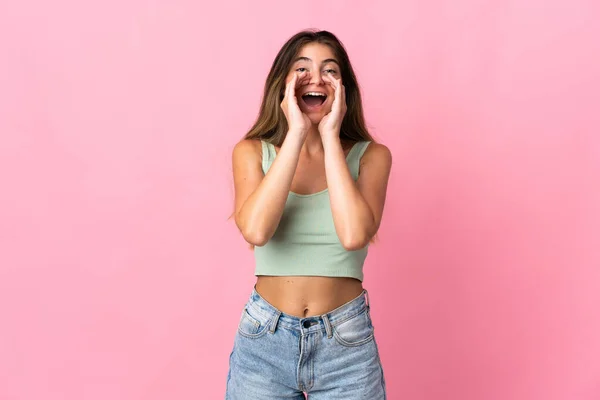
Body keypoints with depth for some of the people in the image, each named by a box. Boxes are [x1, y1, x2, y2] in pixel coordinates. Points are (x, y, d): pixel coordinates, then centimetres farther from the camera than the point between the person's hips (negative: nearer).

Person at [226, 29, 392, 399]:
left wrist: (330, 137, -17)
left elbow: (354, 235, -22)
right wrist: (296, 134, -19)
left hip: (346, 341, 0)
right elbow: (255, 231, -21)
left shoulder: (371, 155, -4)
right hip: (264, 339, 1)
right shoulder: (252, 151, -3)